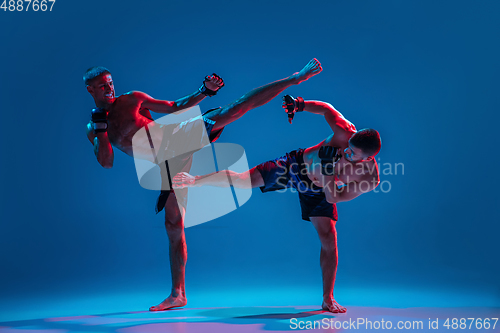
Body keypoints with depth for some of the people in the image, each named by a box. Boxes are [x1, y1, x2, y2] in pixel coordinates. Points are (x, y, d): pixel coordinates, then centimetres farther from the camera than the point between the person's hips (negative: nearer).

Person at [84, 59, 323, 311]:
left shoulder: (132, 99, 5)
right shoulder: (93, 129, 9)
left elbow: (175, 107, 9)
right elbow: (106, 162, -4)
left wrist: (204, 92, -2)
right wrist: (100, 126, -14)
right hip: (171, 165, 1)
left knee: (236, 107, -14)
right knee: (173, 225, 1)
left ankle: (294, 79, -6)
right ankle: (178, 294, 11)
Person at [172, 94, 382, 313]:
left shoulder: (370, 179, -31)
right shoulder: (345, 132, -32)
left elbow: (332, 198, -28)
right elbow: (326, 109, -13)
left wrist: (328, 169, -40)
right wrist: (300, 104, -25)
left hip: (318, 193, 0)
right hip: (297, 164, 0)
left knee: (329, 241, -7)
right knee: (238, 180, -9)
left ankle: (328, 299, 12)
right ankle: (194, 181, 16)